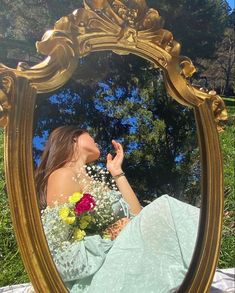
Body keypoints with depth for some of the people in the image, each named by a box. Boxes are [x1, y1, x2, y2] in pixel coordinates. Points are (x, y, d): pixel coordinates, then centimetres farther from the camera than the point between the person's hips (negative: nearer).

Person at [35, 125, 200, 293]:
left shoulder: (90, 182, 21)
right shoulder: (63, 175, -6)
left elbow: (136, 215, 11)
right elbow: (58, 252, -14)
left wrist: (117, 172, 14)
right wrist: (111, 235, -12)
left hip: (115, 264, 8)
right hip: (98, 273, -8)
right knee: (164, 209, -22)